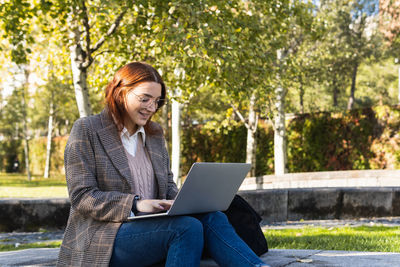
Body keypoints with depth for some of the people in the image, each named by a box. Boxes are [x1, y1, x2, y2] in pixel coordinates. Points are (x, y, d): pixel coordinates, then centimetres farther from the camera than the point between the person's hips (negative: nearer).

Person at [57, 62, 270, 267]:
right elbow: (82, 197, -10)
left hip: (152, 226, 6)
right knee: (187, 226, -31)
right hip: (103, 237, -6)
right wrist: (135, 204, -23)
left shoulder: (154, 133, 18)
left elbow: (168, 184, 20)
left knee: (212, 218, -23)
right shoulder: (87, 131, -2)